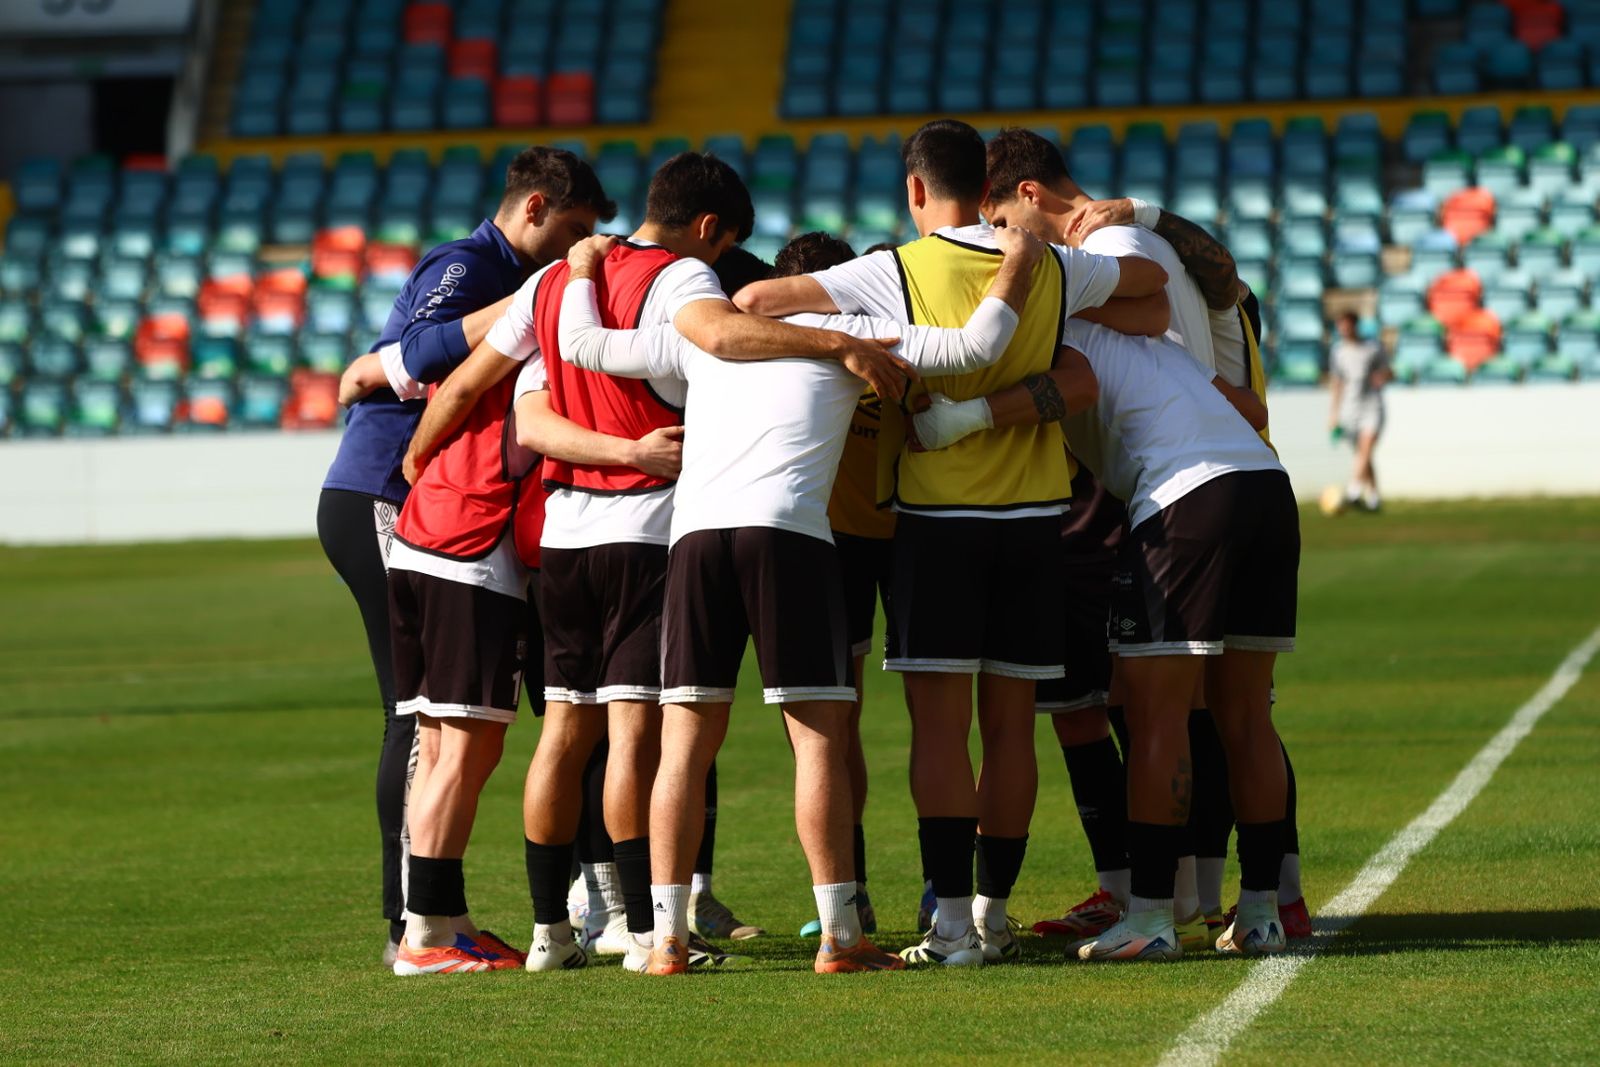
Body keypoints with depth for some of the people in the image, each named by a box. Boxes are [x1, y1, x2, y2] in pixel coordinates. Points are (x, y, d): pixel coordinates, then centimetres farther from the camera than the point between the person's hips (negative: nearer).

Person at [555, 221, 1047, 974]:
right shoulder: (847, 334, 17)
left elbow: (581, 344, 32)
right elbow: (974, 346, 11)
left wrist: (583, 272, 50)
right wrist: (1017, 264, 25)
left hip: (695, 535, 3)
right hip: (790, 532, -3)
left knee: (685, 743, 6)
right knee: (820, 735, 1)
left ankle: (666, 938, 3)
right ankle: (839, 937, -1)